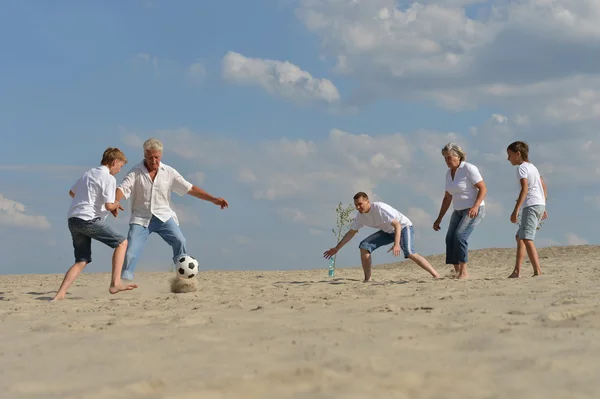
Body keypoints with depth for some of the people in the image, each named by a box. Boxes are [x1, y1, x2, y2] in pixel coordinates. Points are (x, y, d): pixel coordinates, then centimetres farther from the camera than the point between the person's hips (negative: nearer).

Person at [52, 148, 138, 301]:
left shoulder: (87, 174, 21)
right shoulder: (109, 178, -5)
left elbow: (72, 192, 33)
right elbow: (109, 206, -13)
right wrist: (117, 204, 9)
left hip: (72, 219, 8)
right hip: (88, 219, -8)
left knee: (81, 261, 10)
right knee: (122, 242, 3)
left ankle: (60, 294, -4)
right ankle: (115, 284, -6)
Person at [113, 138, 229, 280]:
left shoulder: (169, 172, 3)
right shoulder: (135, 172, -3)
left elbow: (190, 189, 2)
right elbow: (123, 189, -16)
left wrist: (213, 199, -5)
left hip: (164, 216, 1)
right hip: (141, 218, -1)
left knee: (179, 241, -20)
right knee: (130, 251, -11)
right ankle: (124, 280, -1)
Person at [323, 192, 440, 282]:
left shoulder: (379, 208, -31)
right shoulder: (360, 216, -8)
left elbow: (397, 225, -35)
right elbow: (351, 233, 6)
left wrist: (396, 244, -47)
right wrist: (336, 249, 5)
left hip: (404, 227, -8)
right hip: (388, 231, 8)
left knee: (409, 253, -31)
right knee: (364, 246, -8)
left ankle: (437, 276, -31)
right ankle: (367, 279, -2)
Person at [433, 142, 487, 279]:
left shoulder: (468, 169, -12)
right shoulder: (449, 173, 11)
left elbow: (483, 188, -15)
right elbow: (447, 198, 17)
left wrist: (475, 206, -29)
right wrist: (439, 219, 15)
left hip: (474, 210, -7)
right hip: (459, 211, 7)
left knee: (460, 236, -23)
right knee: (450, 238, -8)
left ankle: (464, 272, -18)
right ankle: (457, 273, -6)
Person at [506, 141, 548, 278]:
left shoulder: (522, 167, -5)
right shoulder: (532, 166, 23)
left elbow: (525, 188, -18)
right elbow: (544, 187, 24)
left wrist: (516, 210, -22)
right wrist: (543, 208, 25)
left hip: (531, 205, -10)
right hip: (540, 204, 10)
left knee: (526, 238, -16)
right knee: (520, 237, 16)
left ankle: (537, 270, -26)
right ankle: (517, 271, 14)